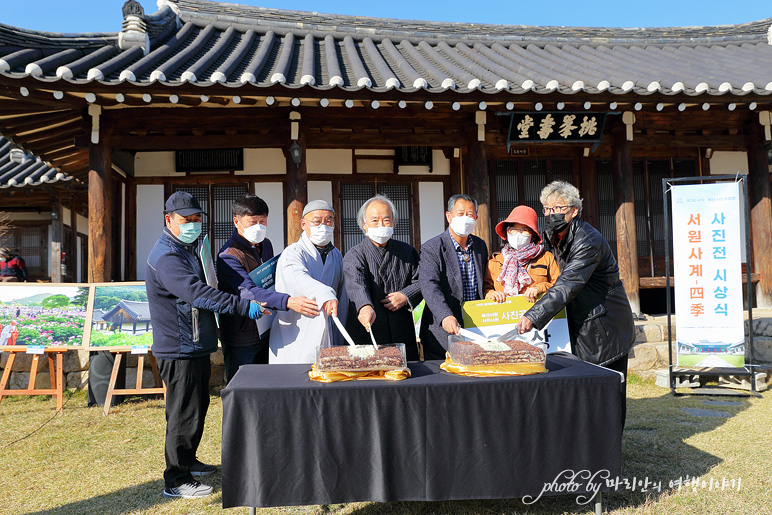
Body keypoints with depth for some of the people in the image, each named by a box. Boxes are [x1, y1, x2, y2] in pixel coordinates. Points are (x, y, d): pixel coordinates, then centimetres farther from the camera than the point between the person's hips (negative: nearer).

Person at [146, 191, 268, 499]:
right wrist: (243, 306, -38)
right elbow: (197, 292, -33)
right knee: (184, 413, -2)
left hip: (196, 346, 10)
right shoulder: (166, 256, -20)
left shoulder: (187, 249, 15)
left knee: (198, 407, 20)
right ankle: (176, 481, 10)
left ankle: (187, 461, 36)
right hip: (179, 349, -10)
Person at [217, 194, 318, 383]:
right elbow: (248, 292, -33)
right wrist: (288, 302, -45)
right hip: (240, 340, -7)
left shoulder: (266, 245, 7)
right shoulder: (229, 256, -19)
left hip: (266, 332, 7)